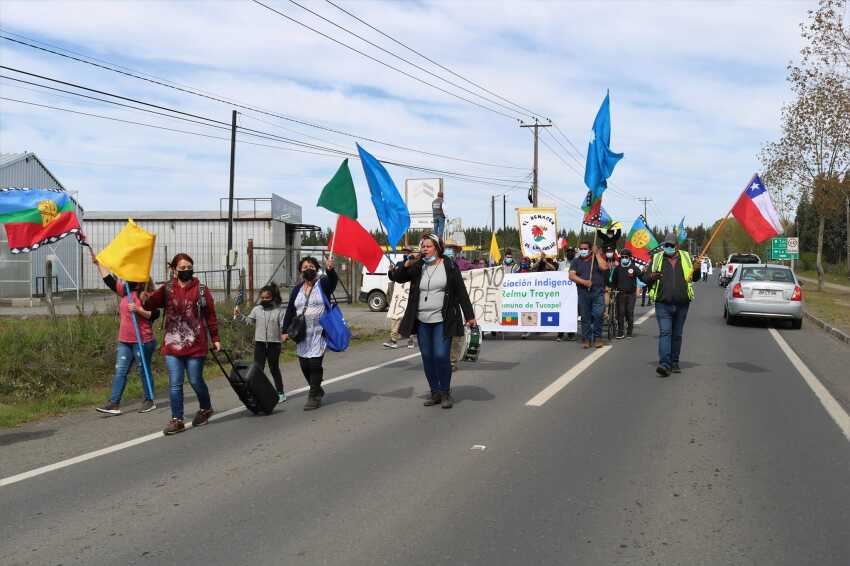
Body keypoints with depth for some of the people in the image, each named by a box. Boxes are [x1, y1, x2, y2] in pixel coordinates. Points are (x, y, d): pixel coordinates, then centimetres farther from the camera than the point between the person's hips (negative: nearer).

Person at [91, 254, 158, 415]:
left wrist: (139, 310, -25)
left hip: (143, 341, -7)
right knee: (120, 371, 2)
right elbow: (109, 279, 17)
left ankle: (149, 401, 16)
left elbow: (155, 314, -15)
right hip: (124, 341, 7)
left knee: (144, 371, 4)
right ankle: (114, 404, 1)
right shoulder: (125, 291, 12)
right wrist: (98, 263, 16)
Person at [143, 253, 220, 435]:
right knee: (174, 384, 1)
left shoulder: (201, 290, -1)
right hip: (172, 345, 2)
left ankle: (205, 408, 33)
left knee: (195, 381, 7)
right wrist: (144, 299, -27)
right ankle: (177, 420, 9)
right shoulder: (166, 289, 4)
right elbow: (150, 305, -5)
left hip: (195, 345, -2)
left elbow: (211, 316, 2)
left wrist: (215, 339, 2)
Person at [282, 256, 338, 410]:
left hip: (319, 333, -4)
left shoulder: (323, 284, 1)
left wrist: (330, 270, -43)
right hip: (302, 334, 5)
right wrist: (285, 331, 10)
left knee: (314, 363, -10)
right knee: (304, 365, 3)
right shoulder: (297, 289, 14)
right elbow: (290, 311, 16)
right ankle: (317, 390, 26)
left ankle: (314, 397, 0)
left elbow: (333, 280, -22)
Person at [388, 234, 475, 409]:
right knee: (427, 357, 7)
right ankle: (435, 393, 20)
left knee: (441, 356, -10)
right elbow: (396, 277, 3)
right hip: (422, 321, 4)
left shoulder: (449, 266, 0)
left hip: (442, 321, -4)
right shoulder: (417, 267, 7)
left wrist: (469, 315, -1)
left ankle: (445, 393, 8)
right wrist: (406, 265, -14)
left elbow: (461, 292, 1)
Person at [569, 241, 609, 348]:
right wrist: (584, 282, -15)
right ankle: (586, 339, 10)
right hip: (583, 293, 2)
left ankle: (597, 338, 2)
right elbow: (571, 276, -1)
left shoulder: (597, 259, 10)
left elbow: (604, 267, -11)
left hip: (598, 292, -1)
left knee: (598, 315, -10)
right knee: (585, 318, 3)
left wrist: (597, 253, -6)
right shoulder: (576, 261, 12)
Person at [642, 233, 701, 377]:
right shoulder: (657, 259, 6)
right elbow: (645, 278, 7)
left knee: (677, 335, 10)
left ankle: (674, 362, 20)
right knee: (665, 333, -13)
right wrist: (652, 276, -17)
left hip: (682, 304, 2)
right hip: (663, 304, -2)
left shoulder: (686, 258, 10)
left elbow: (694, 277, 16)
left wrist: (696, 270, -7)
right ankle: (664, 364, -20)